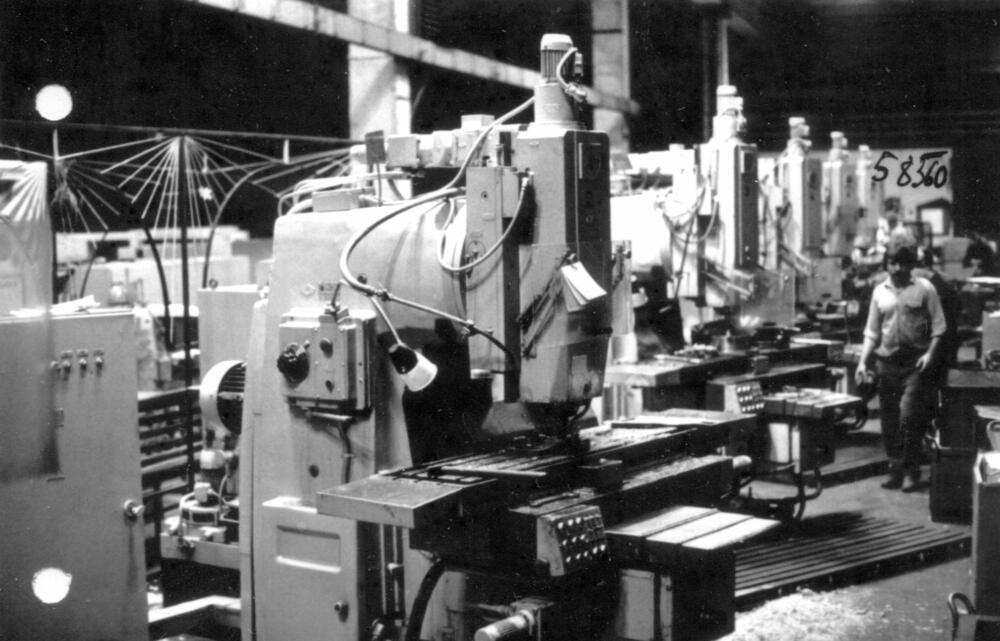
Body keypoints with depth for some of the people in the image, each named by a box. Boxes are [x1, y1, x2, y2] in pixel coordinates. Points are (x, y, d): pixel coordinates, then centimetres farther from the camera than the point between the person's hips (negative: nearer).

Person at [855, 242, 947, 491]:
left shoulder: (924, 288, 0)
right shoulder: (880, 291, 10)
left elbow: (938, 326, 0)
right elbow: (871, 332, 14)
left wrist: (930, 353, -13)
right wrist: (863, 361, 5)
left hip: (916, 361, -4)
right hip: (887, 361, 4)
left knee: (909, 415, -13)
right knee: (889, 421, 5)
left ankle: (912, 470, -1)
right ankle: (895, 471, 16)